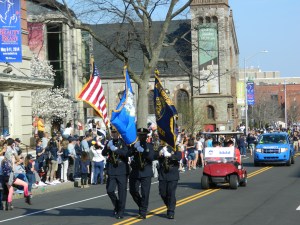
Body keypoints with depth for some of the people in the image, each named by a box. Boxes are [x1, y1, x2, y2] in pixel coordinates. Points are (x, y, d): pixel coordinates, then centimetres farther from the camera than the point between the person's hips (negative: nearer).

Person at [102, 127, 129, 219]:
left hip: (122, 171, -3)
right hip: (112, 171, 3)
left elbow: (126, 153, -17)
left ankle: (121, 211, 8)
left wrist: (115, 149, -26)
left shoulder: (124, 142, -2)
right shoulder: (109, 142, 10)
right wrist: (107, 147, -19)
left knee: (122, 191, -1)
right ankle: (116, 206, 23)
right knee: (109, 190, 0)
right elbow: (104, 153, 1)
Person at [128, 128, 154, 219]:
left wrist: (143, 151, -22)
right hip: (135, 171, 3)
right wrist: (134, 147, -21)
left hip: (146, 172, -3)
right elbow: (129, 154, -6)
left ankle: (143, 213, 1)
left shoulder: (149, 146, 4)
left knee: (145, 193, -5)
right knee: (133, 191, 4)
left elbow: (151, 157, -10)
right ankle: (141, 205, 28)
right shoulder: (135, 145, 9)